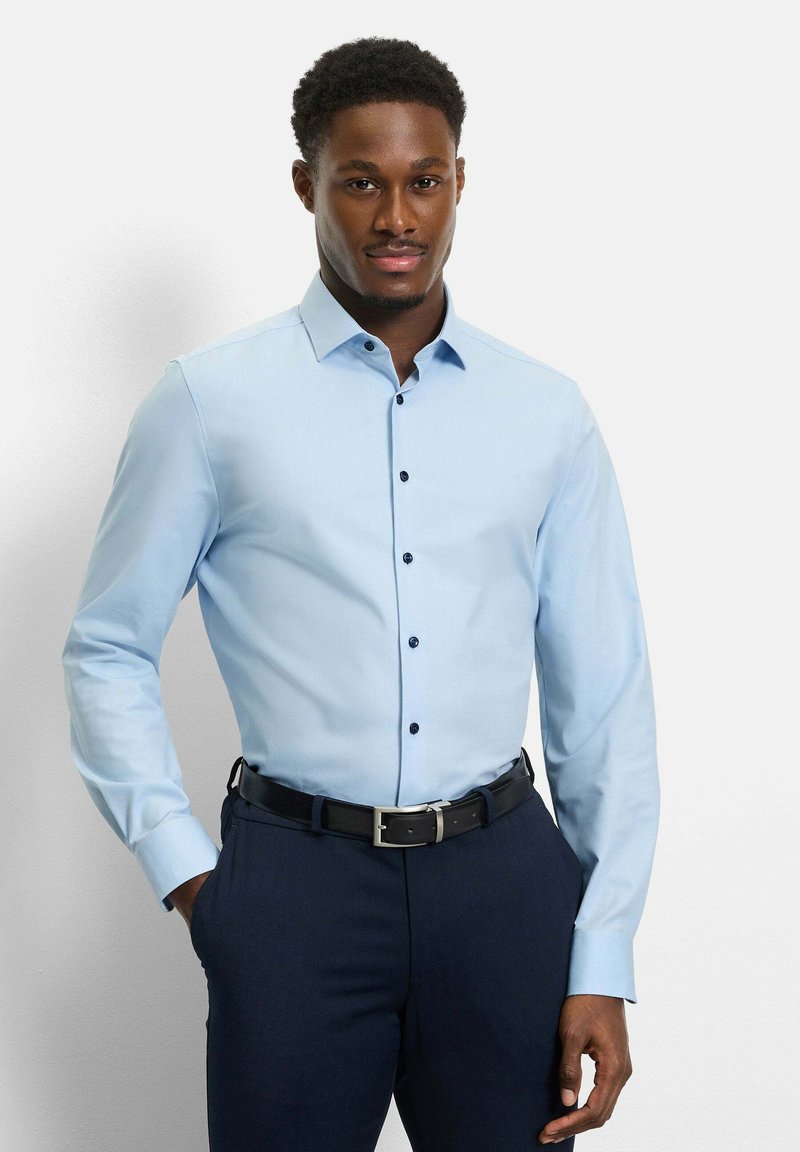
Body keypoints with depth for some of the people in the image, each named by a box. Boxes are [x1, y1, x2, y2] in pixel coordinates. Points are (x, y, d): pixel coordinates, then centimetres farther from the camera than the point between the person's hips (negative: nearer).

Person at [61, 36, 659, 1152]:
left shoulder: (546, 411, 5)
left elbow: (605, 689, 5)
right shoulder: (211, 399, 0)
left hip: (504, 877, 2)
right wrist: (184, 869, -4)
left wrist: (603, 964, 1)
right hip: (296, 882, -2)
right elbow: (109, 651, 5)